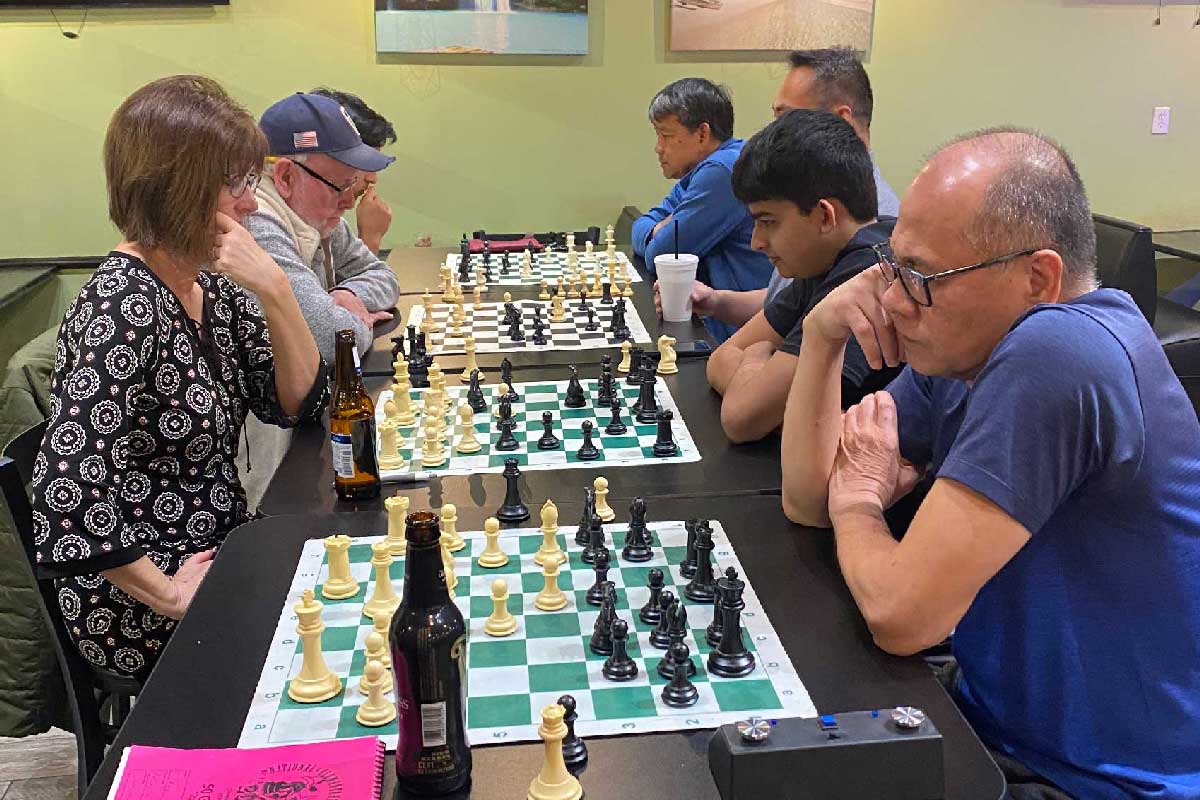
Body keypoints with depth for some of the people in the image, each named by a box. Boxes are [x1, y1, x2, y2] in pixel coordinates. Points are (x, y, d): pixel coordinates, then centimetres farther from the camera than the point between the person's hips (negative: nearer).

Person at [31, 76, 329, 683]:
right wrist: (170, 594, -20)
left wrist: (274, 289, -13)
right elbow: (65, 498, -30)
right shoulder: (124, 309, -25)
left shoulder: (212, 285, 1)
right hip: (145, 619, -7)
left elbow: (297, 404, 1)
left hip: (219, 554, 8)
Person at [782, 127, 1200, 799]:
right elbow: (809, 499, 5)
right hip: (993, 719, 7)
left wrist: (858, 502, -7)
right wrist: (824, 336, -9)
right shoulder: (960, 347, -1)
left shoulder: (1060, 352, -29)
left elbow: (898, 614, -28)